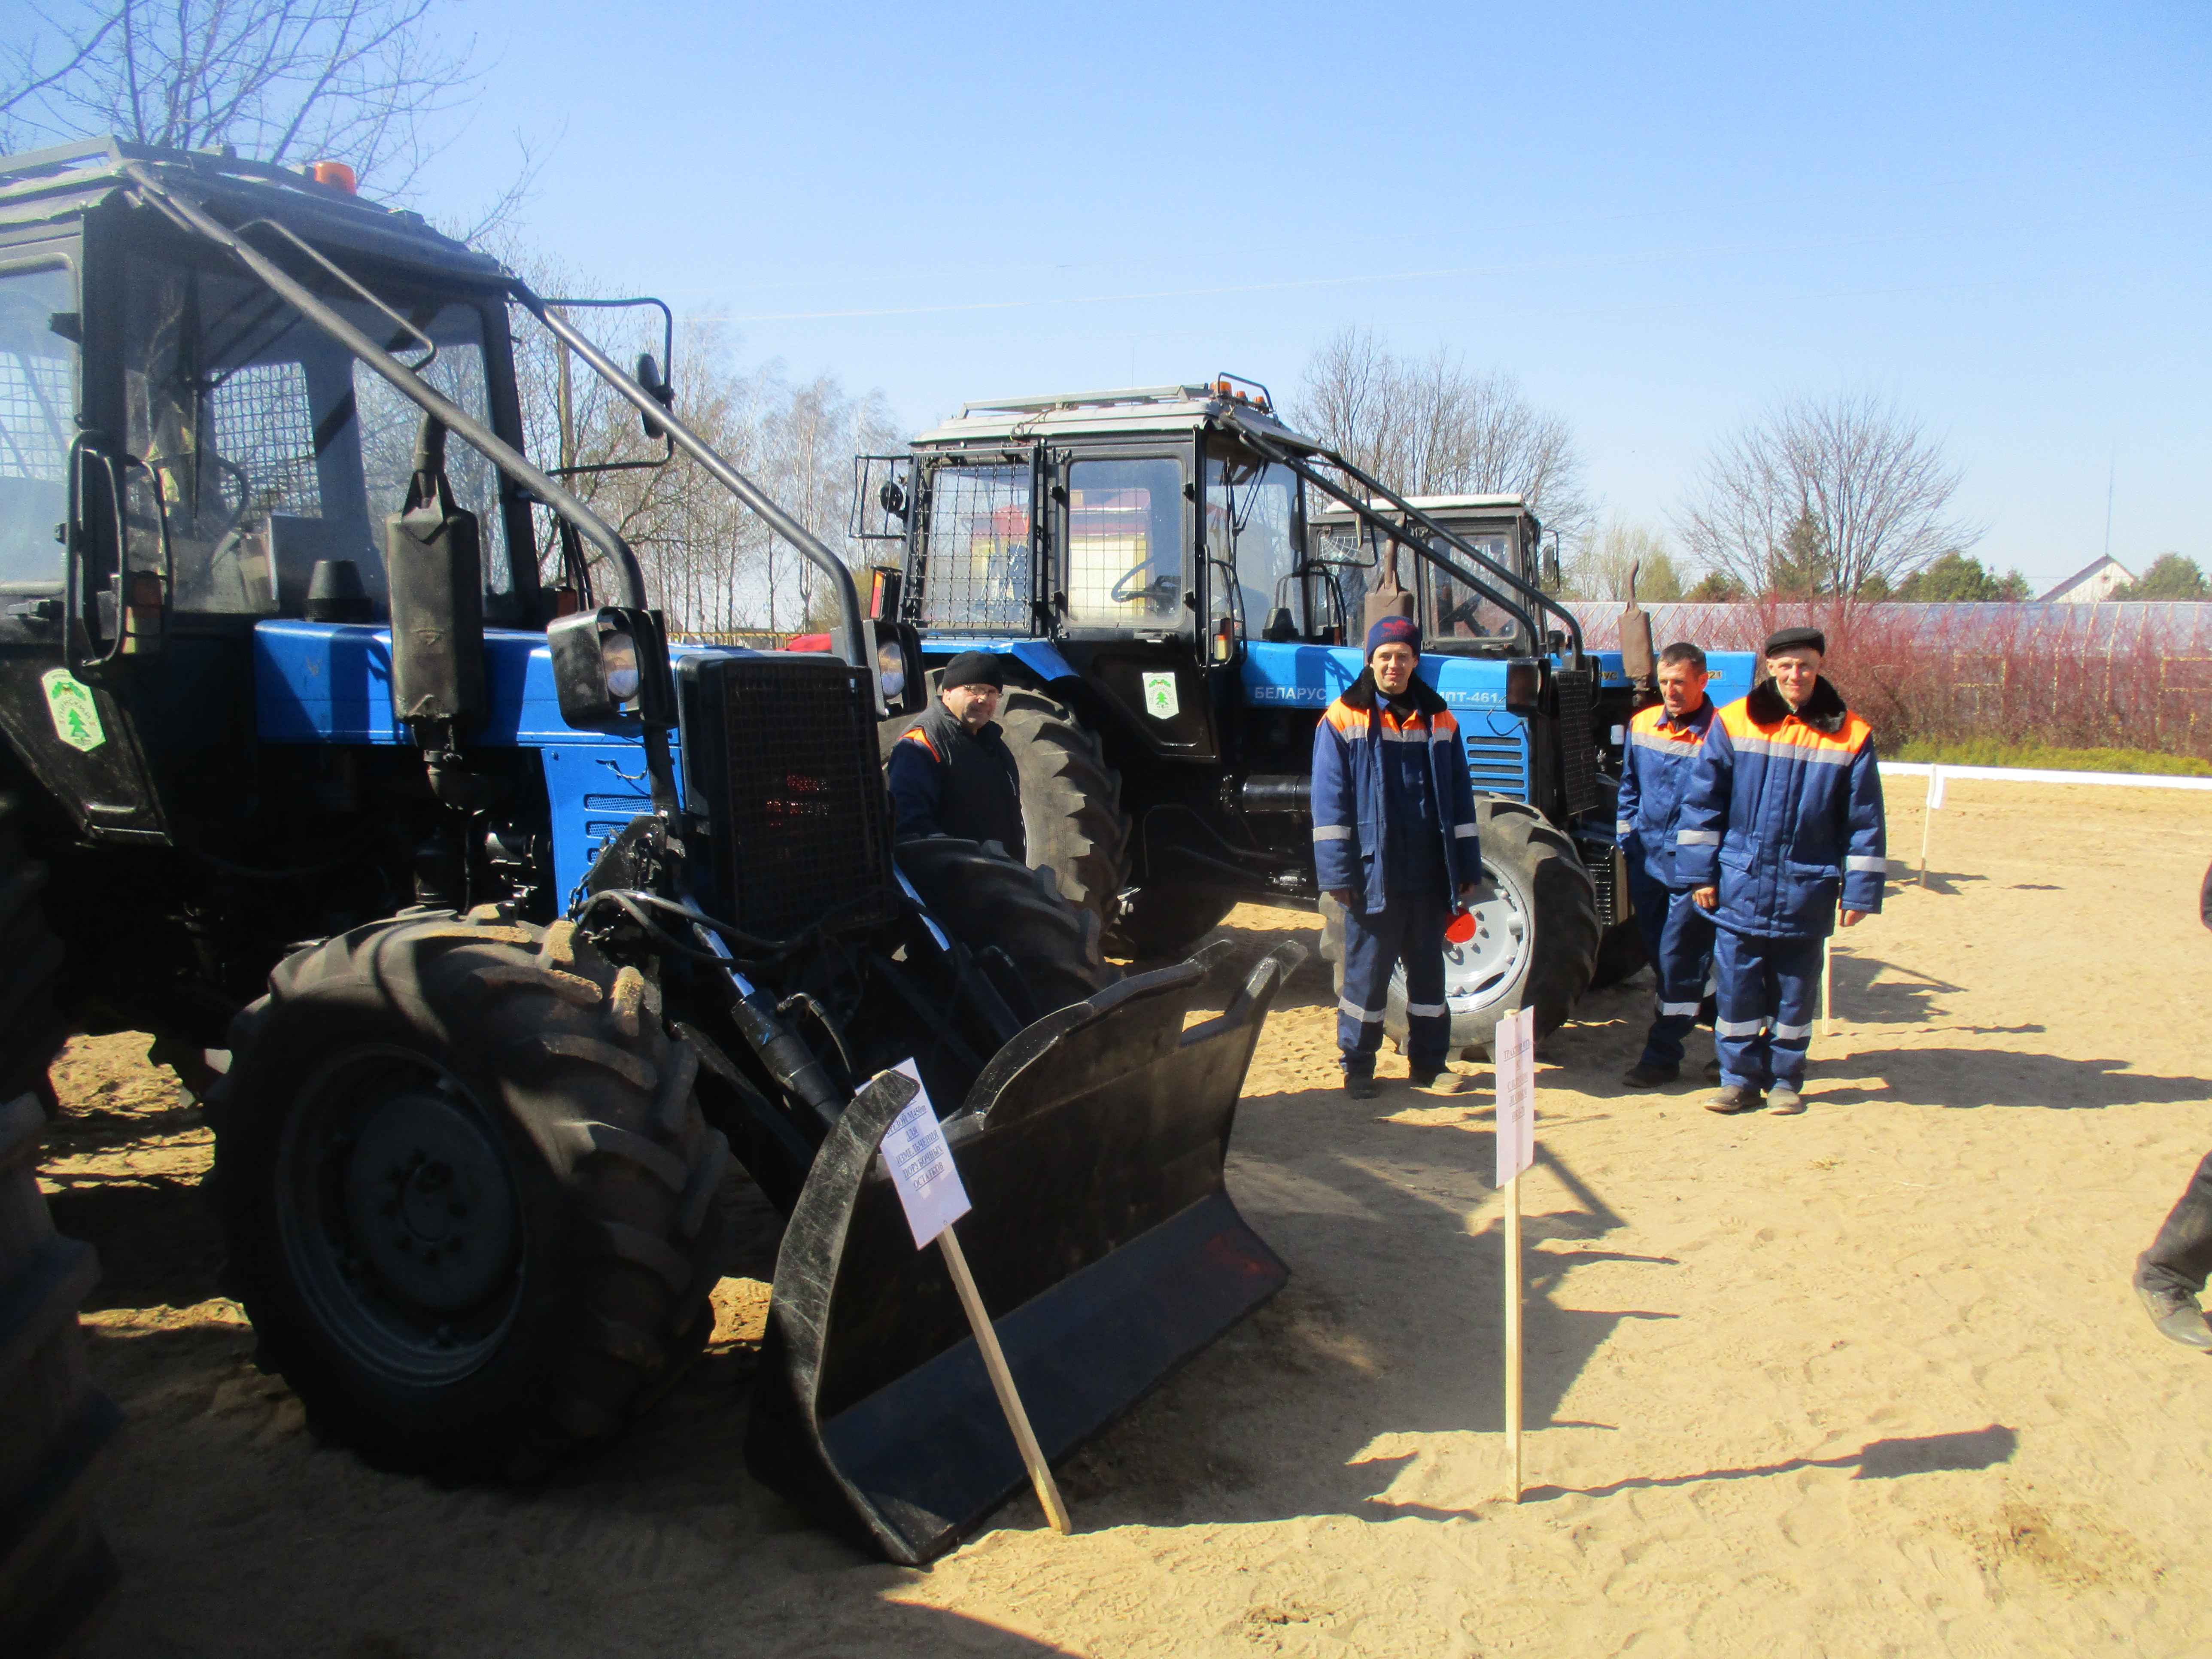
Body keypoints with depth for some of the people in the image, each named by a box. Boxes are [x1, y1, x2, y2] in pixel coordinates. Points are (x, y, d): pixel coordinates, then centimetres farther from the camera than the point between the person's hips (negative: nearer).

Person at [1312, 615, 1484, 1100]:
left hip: (1428, 876, 4)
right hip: (1374, 874, -4)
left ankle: (1429, 1061, 23)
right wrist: (1338, 873, -11)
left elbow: (1459, 799, 13)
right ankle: (1358, 1065, 15)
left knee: (1428, 969, 12)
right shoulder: (1344, 720, -3)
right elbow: (1331, 802, -6)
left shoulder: (1439, 721, 10)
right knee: (1367, 970, 3)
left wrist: (1467, 867, 9)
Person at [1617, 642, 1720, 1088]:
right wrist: (1625, 843, 13)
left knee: (1678, 962, -3)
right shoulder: (1642, 725, 6)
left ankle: (1662, 1056, 5)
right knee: (1659, 957, 14)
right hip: (1647, 863, 6)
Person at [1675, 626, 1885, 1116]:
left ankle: (1784, 1080, 23)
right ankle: (1740, 1077, 17)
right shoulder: (1733, 723, -1)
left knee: (1795, 992, 9)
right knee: (1737, 987, 4)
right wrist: (1699, 873, -1)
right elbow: (1702, 801, 2)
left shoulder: (1849, 736, 0)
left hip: (1806, 893, 0)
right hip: (1741, 887, 0)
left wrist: (1860, 891, 1)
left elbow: (1865, 822, 3)